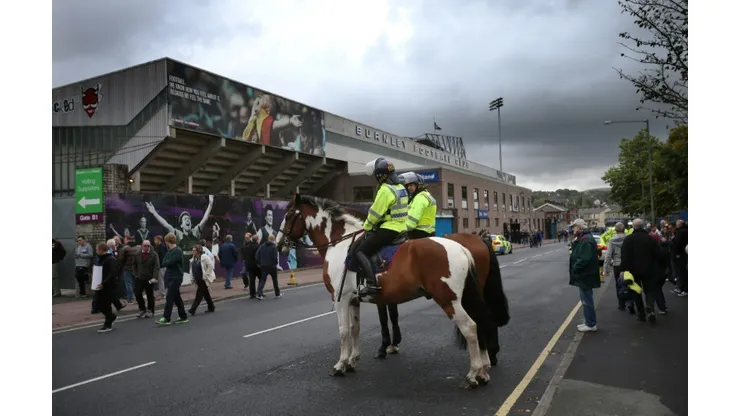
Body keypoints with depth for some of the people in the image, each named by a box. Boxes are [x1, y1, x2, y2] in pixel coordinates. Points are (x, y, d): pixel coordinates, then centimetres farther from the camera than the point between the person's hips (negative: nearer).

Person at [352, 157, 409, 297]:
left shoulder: (385, 190, -18)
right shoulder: (401, 188, 13)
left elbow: (375, 214, -15)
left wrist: (366, 227, 3)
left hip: (388, 230, -10)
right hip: (400, 229, 10)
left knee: (359, 251, -8)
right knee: (361, 243, 24)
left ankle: (372, 284, -21)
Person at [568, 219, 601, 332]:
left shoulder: (586, 240, -21)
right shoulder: (582, 238, 13)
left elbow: (583, 259, -28)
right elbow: (578, 254, 18)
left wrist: (574, 269, -19)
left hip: (585, 276, -11)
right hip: (584, 275, 11)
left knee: (587, 301, -2)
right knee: (586, 300, 18)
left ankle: (591, 324, 6)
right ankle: (588, 322, 28)